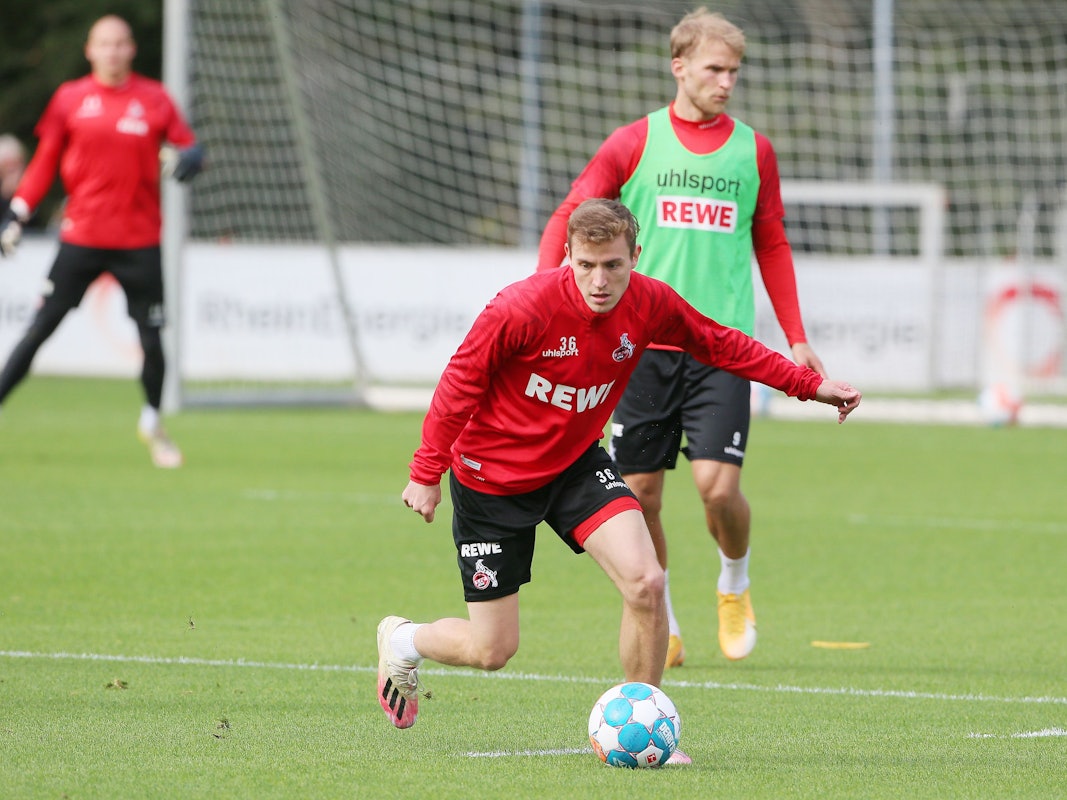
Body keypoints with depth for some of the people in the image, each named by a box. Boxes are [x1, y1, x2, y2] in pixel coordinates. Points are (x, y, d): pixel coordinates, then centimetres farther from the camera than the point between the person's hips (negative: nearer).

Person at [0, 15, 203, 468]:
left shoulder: (154, 99, 4)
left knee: (151, 338, 1)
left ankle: (152, 423, 23)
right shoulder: (70, 99, 4)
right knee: (39, 330, -4)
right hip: (81, 238, 0)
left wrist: (186, 159, -16)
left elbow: (188, 149, 8)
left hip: (139, 241, 0)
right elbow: (45, 163, 8)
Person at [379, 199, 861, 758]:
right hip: (490, 477, -4)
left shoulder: (650, 304, -14)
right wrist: (427, 472, -13)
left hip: (575, 462, 4)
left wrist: (807, 383, 2)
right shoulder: (521, 309, -29)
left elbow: (719, 344, 4)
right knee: (491, 651, 1)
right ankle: (402, 641, 36)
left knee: (645, 583, -20)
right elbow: (460, 383, -17)